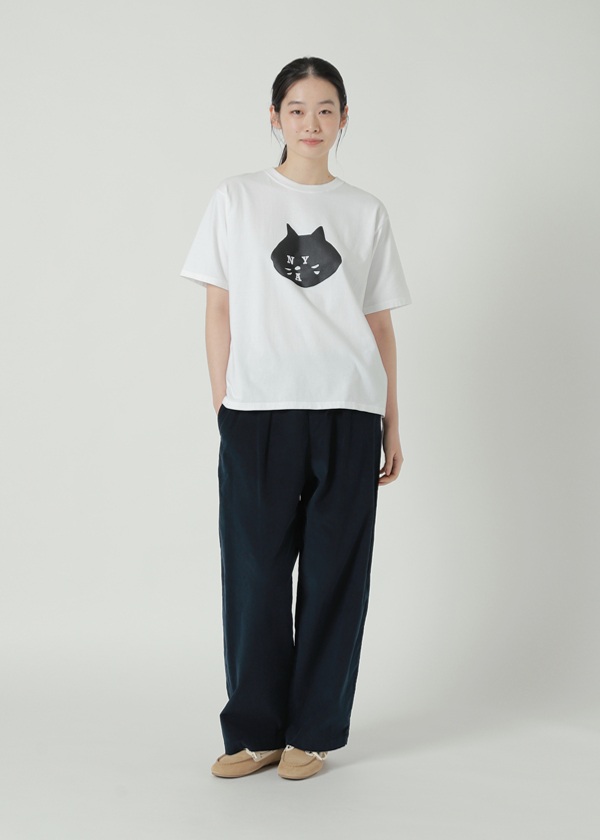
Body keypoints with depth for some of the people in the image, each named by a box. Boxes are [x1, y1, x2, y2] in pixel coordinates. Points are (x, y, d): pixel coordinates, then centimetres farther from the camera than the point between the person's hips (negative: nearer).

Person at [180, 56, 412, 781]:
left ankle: (312, 731, 15)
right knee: (255, 570, 1)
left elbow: (380, 324, 12)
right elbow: (219, 311, 6)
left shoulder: (366, 212, 12)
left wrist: (391, 424, 8)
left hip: (347, 412, 1)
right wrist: (221, 407, -1)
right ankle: (255, 731, 13)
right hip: (258, 410, -1)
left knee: (334, 572, 3)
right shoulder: (235, 200, 8)